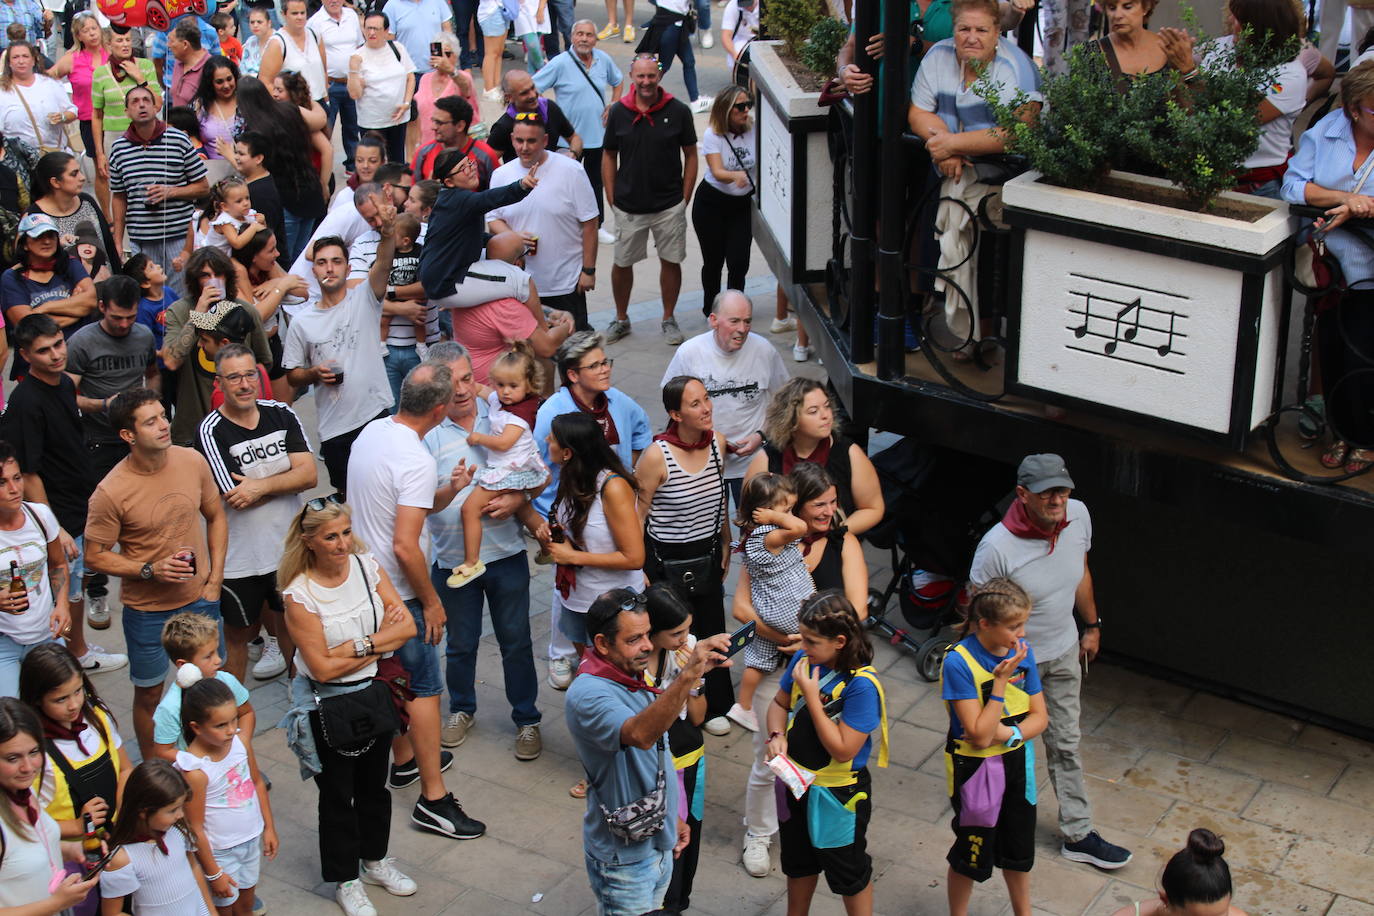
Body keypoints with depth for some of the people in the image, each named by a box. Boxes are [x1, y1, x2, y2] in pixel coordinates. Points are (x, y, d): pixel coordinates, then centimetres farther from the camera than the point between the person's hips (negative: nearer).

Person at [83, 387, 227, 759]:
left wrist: (215, 579, -1)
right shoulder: (111, 492, -21)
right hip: (147, 609, -4)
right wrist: (150, 570, -23)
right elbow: (95, 557, -11)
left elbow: (215, 518, 6)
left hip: (199, 598, 4)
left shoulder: (192, 461, -8)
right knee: (149, 694, 13)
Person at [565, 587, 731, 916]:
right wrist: (689, 674, -55)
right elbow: (640, 735, -47)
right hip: (623, 855, -8)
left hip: (657, 840, 9)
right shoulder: (587, 695, -27)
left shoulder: (634, 677, 2)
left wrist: (671, 815, 19)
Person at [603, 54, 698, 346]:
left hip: (670, 206, -1)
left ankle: (668, 319, 26)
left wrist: (685, 198, -1)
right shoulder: (619, 113, -3)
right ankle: (621, 319, 29)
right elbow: (609, 157, 6)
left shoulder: (678, 111, -6)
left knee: (671, 261, 8)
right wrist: (611, 198, 1)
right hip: (628, 207, 1)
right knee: (622, 263, 9)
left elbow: (690, 155, 3)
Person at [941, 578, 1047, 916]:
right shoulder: (958, 662, -25)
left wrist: (1009, 733, -22)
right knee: (973, 853, 11)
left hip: (1018, 761, 5)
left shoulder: (1023, 651, -8)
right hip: (977, 769, -5)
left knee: (1018, 848, 22)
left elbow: (1039, 717, -2)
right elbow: (980, 735, -26)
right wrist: (1002, 680, -30)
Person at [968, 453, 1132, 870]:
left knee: (1066, 744, 15)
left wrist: (1092, 625, 14)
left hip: (1063, 651, 5)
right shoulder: (997, 547, -33)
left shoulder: (1078, 515, -16)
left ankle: (1078, 835, 27)